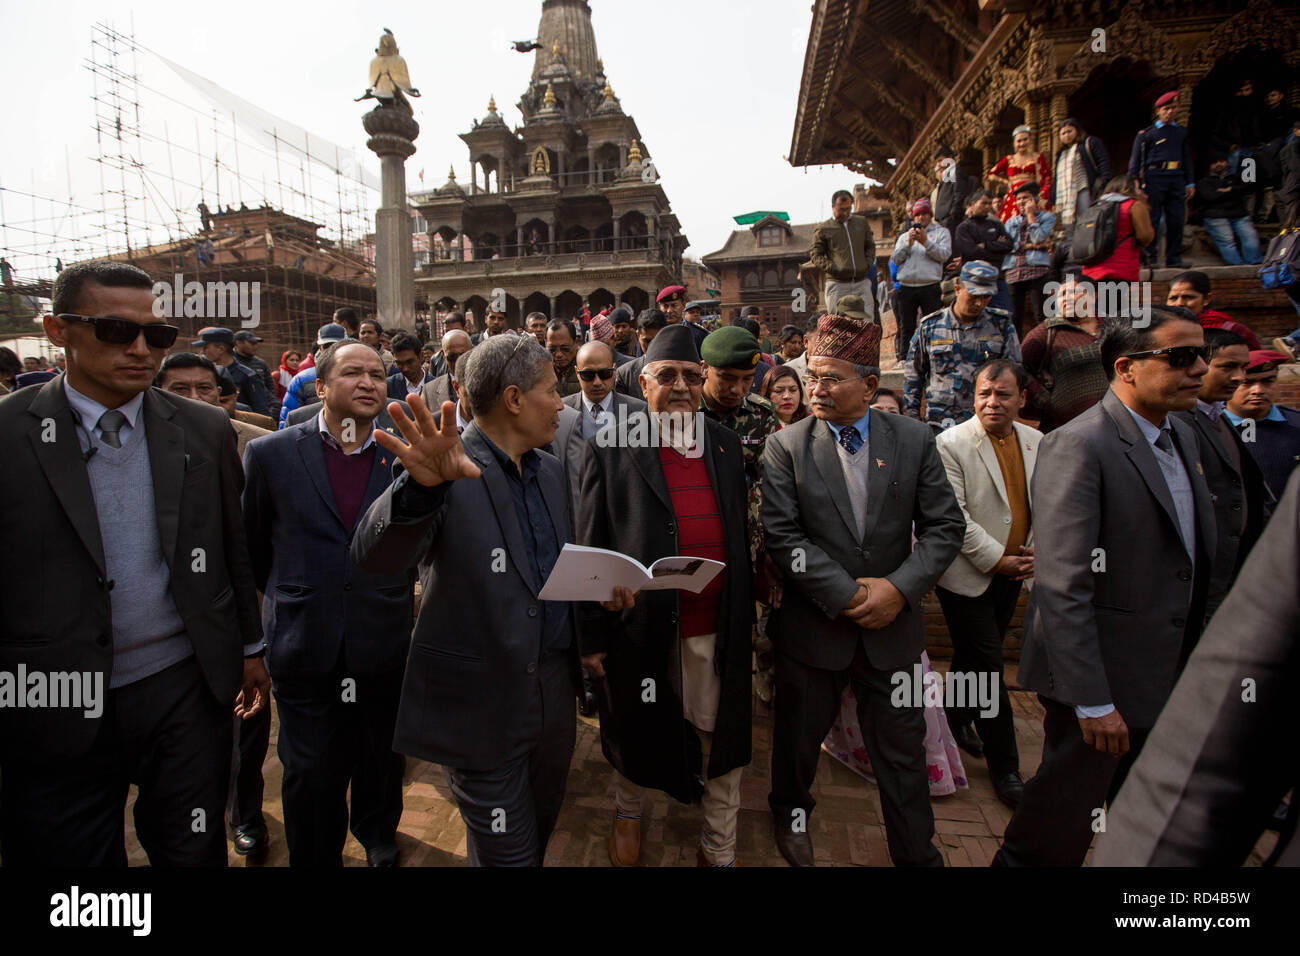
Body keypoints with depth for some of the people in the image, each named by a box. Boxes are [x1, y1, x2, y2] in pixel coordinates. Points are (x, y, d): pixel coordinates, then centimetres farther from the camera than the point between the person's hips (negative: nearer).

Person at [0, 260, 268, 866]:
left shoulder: (206, 431, 1)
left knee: (194, 853, 15)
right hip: (57, 713, -1)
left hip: (184, 692, 2)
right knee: (72, 857, 16)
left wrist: (248, 648, 12)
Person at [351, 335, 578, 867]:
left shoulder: (551, 472, 7)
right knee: (507, 855, 10)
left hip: (555, 691, 7)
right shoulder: (449, 470, -16)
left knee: (539, 836, 23)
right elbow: (374, 556, -30)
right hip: (482, 701, -6)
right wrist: (422, 486, -49)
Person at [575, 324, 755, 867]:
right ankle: (628, 810, 50)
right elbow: (591, 546, -6)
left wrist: (746, 610, 11)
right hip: (639, 622, -2)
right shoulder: (611, 447, -6)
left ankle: (719, 849, 37)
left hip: (717, 626, 3)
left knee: (721, 739, 13)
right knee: (636, 731, 19)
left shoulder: (726, 443, 7)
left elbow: (740, 533, 12)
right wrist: (592, 633, -6)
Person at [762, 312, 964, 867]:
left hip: (892, 625, 1)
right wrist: (846, 594, -17)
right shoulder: (786, 445, -7)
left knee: (902, 751, 14)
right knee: (799, 737, 19)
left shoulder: (915, 440, -2)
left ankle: (917, 855, 36)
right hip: (813, 626, -1)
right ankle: (791, 811, 48)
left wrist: (898, 588, -14)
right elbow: (781, 535, -13)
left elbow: (945, 526, -1)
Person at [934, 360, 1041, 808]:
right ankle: (1004, 766, 14)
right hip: (968, 575, -5)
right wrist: (998, 559, -15)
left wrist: (1038, 551, -3)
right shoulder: (951, 443, -15)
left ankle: (957, 721, 42)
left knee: (973, 657, 19)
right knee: (988, 666, 0)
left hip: (1012, 574, 6)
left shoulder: (1037, 442, 3)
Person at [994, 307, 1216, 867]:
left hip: (1168, 676, 9)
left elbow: (1194, 558, 16)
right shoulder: (1078, 446, -21)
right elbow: (1062, 585, -26)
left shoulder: (1182, 437, 9)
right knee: (1060, 828, 8)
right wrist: (1092, 700, -24)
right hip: (1103, 677, -8)